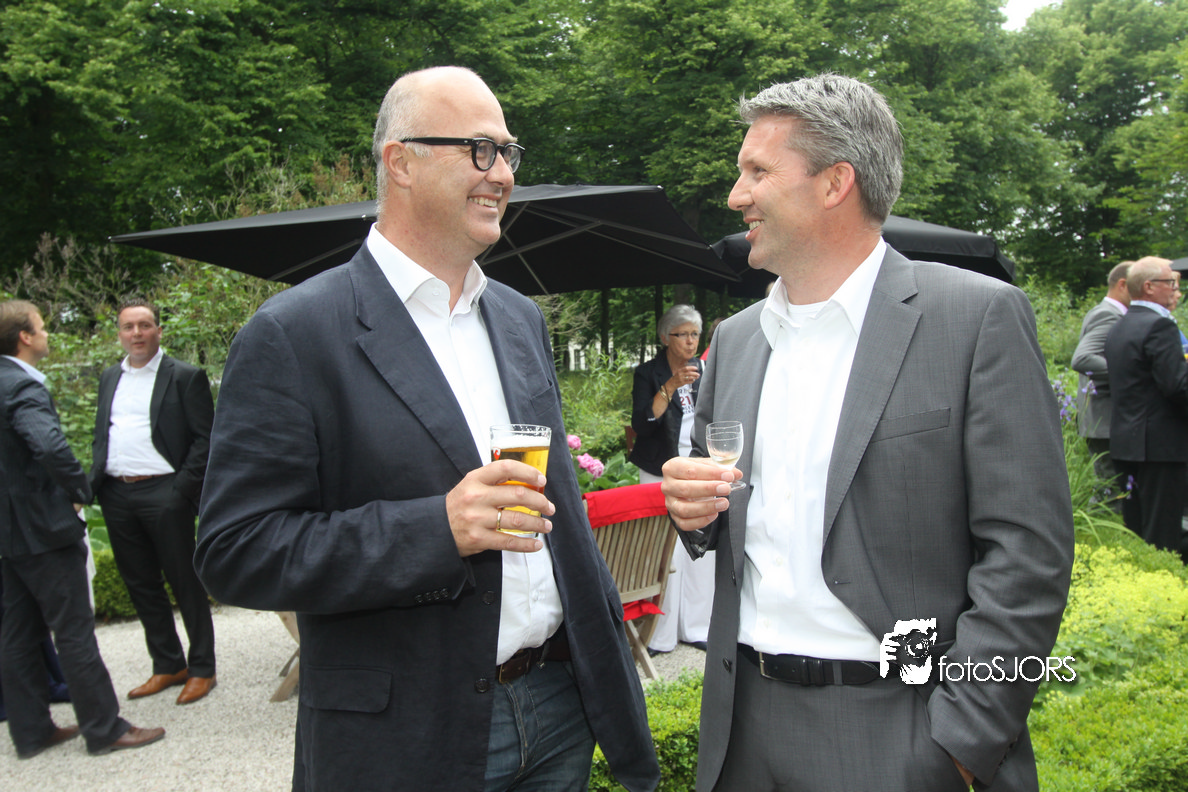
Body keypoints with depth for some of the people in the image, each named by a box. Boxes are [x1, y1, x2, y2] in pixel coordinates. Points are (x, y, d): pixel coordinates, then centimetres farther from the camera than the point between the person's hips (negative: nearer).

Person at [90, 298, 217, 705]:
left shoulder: (185, 377, -3)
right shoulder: (109, 378, 16)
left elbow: (205, 439, -7)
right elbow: (101, 437, 19)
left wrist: (183, 490, -14)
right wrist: (93, 483, 5)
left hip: (164, 494, -6)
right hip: (117, 496, 6)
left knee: (186, 583, 2)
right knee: (140, 585, 13)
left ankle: (202, 669, 14)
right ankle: (167, 665, 26)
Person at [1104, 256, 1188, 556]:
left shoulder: (1119, 327, 14)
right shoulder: (1159, 325, -14)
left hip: (1126, 441, 9)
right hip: (1160, 442, -9)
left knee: (1134, 528, 14)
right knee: (1161, 532, -4)